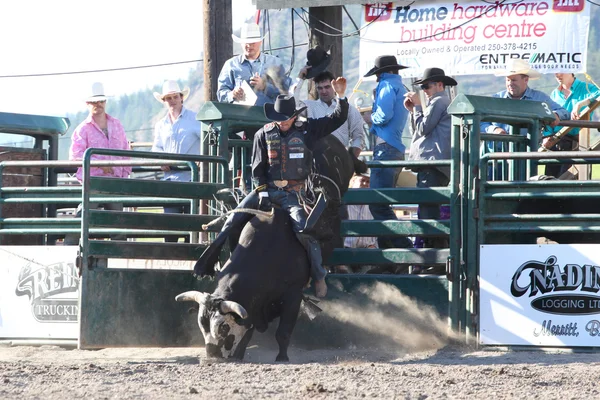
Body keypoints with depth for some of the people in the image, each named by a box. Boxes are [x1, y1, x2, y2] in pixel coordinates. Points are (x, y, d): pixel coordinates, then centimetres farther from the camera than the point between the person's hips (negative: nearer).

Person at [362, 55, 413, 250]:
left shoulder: (387, 85, -5)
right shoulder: (401, 87, 24)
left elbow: (383, 116, -18)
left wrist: (370, 118, 1)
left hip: (385, 148, -10)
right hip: (397, 151, 10)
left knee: (378, 204, -15)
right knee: (381, 203, 14)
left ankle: (403, 246, -21)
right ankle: (386, 248, 15)